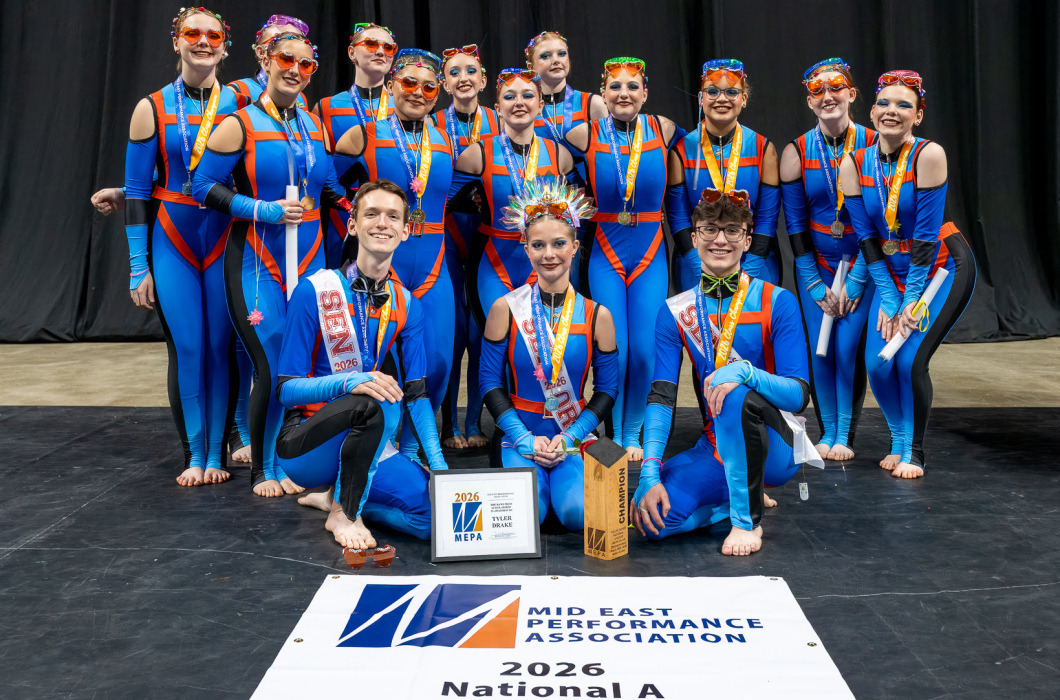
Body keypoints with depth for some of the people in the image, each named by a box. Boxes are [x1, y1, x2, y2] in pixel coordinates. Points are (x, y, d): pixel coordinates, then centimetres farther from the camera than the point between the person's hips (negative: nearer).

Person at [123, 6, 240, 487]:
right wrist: (138, 266, -3)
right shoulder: (153, 109, 2)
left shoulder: (241, 105, 4)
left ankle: (216, 455, 13)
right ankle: (193, 455, 13)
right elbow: (136, 191, 2)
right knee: (186, 348, -2)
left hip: (225, 243, 0)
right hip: (172, 244, 0)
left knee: (220, 348, 0)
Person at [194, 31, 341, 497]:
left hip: (308, 260, 5)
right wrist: (264, 210, -16)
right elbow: (204, 186, -6)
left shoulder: (315, 126, 13)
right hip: (257, 261, -5)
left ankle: (280, 462, 21)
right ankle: (261, 470, 12)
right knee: (272, 368, -9)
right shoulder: (241, 125, -3)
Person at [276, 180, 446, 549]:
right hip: (304, 445, -5)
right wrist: (348, 382, -31)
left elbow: (416, 392, 3)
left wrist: (440, 467, -7)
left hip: (367, 444, 5)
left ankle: (338, 495, 8)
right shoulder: (315, 290, -11)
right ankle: (343, 513, -13)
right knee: (371, 403, -37)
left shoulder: (406, 305, 4)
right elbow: (286, 389, -12)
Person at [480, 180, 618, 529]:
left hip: (574, 436, 1)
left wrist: (569, 438, -9)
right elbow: (490, 382, 0)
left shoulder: (597, 316, 1)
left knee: (577, 513, -24)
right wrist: (524, 438, -10)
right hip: (521, 434, 0)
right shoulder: (505, 309, -1)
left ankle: (560, 474, 8)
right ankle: (530, 474, 7)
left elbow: (607, 389, 4)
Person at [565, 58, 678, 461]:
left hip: (650, 255, 1)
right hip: (605, 255, -1)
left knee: (645, 352, -4)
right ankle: (613, 435, 15)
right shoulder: (586, 136, -4)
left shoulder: (663, 130, 0)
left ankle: (632, 434, 18)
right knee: (614, 351, -5)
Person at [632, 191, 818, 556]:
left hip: (775, 445, -3)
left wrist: (745, 371, -34)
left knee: (737, 396, -36)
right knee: (651, 518, -22)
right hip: (715, 446, 3)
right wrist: (650, 473, -20)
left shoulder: (777, 302, -8)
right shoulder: (675, 312, 1)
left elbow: (799, 394, -14)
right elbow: (661, 397, -7)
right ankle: (745, 494, 6)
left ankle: (748, 518, -15)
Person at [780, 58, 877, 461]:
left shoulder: (872, 145, -9)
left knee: (849, 348, -7)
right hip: (815, 264, 2)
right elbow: (794, 223, -3)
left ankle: (846, 434, 12)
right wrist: (816, 285, -6)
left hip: (862, 263, -1)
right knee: (820, 351, 0)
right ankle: (827, 431, 19)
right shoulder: (796, 152, -5)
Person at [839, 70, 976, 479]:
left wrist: (912, 300, -16)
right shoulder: (853, 164, -7)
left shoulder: (929, 156, -19)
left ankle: (914, 451, 8)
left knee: (910, 360, -15)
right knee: (878, 362, -6)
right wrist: (887, 297, -8)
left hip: (943, 267, -4)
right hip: (892, 272, 4)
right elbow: (866, 238, -4)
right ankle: (898, 441, 21)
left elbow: (925, 234, -18)